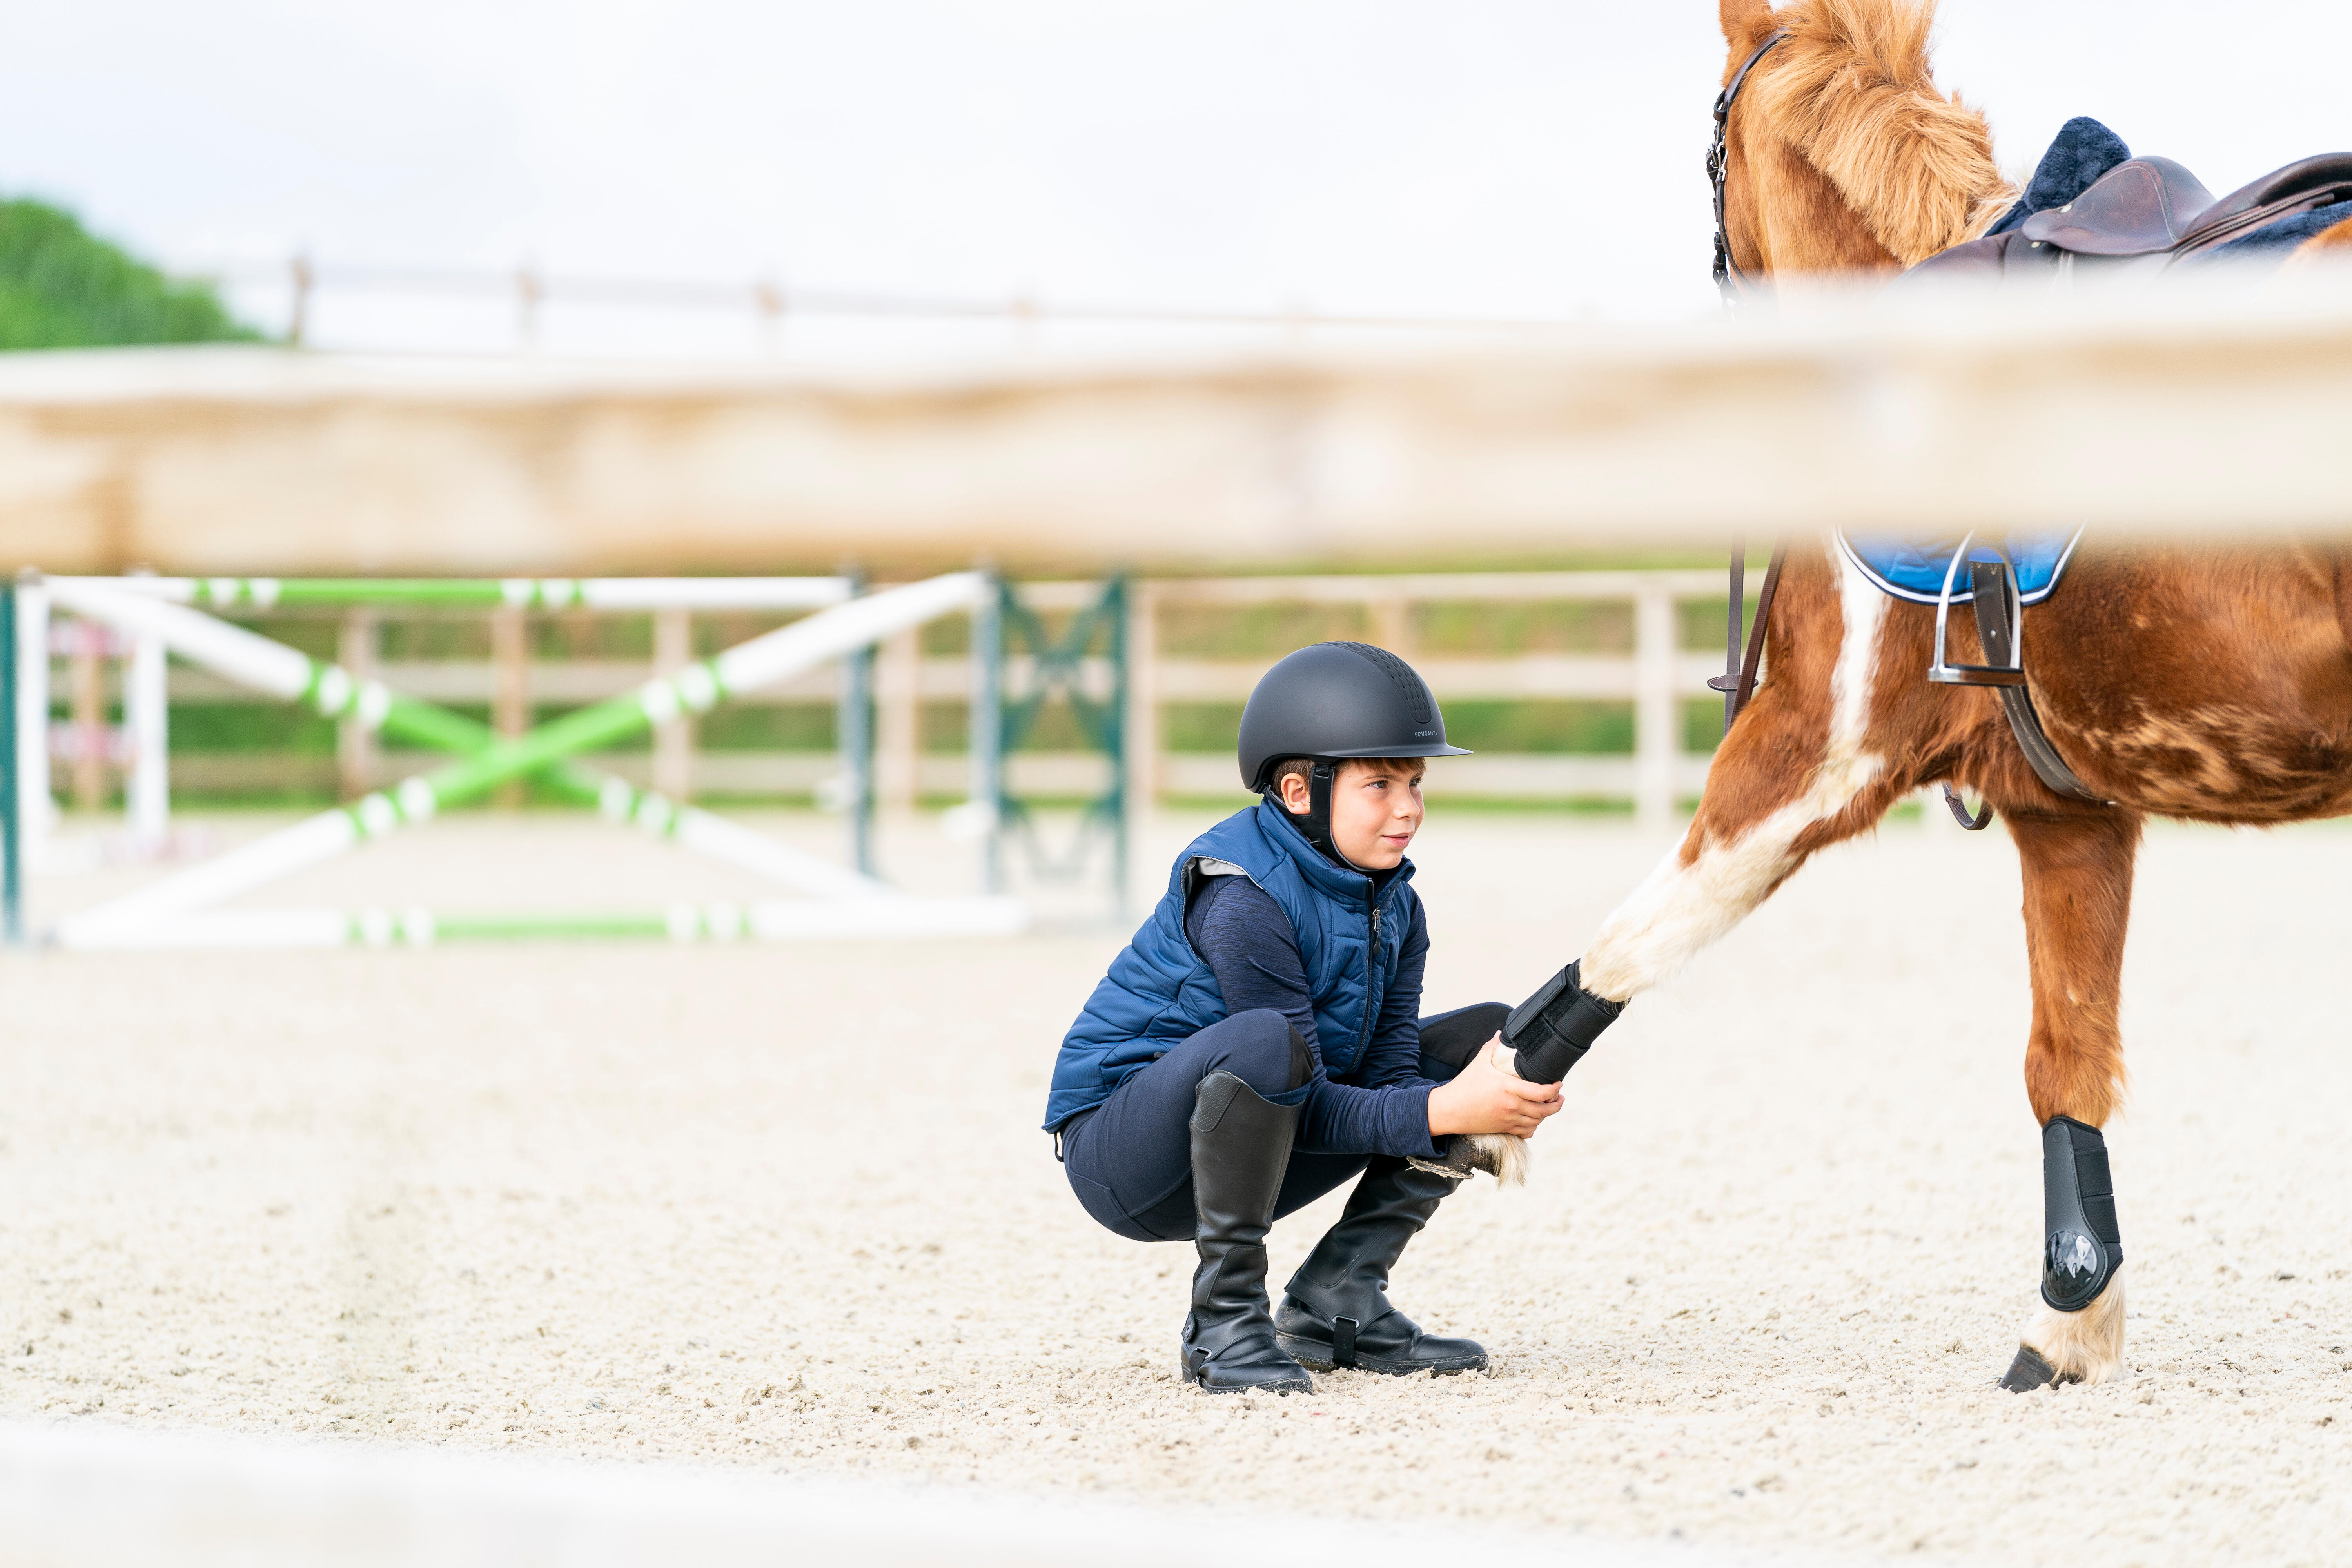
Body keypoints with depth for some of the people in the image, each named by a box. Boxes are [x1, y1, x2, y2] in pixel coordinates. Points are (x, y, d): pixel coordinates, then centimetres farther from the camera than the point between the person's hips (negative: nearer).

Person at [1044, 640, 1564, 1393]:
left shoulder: (1393, 906, 1)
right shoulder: (1244, 900, -25)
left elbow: (1387, 1072, -6)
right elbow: (1308, 1107, -25)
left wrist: (1483, 1104, -26)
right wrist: (1440, 1112, -36)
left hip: (1251, 1151, 9)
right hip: (1119, 1153, -9)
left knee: (1491, 1038, 4)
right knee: (1265, 1041, -41)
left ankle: (1336, 1302, 0)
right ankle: (1225, 1323, -23)